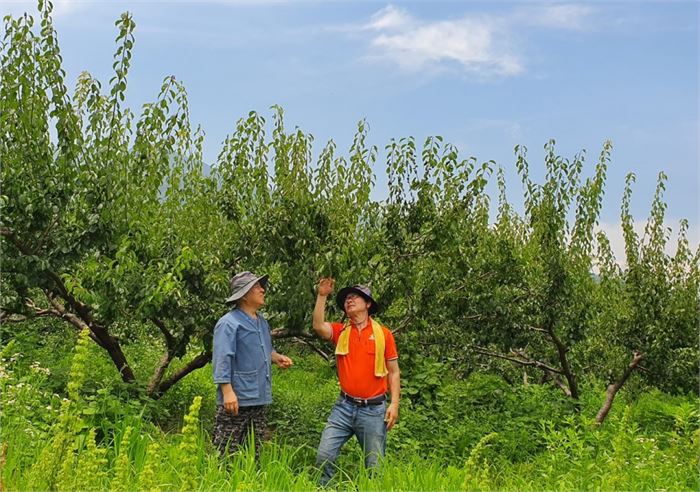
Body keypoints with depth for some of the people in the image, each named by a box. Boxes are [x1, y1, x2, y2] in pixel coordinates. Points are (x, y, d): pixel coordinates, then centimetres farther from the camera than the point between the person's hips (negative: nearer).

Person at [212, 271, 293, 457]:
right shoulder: (229, 323, -12)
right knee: (226, 453, -4)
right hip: (236, 400, -9)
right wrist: (228, 392, -24)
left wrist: (277, 357, 7)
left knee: (256, 452, 15)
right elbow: (222, 360, -17)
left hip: (259, 399, 9)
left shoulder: (262, 322, 15)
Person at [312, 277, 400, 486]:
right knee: (324, 455, -5)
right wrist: (322, 295, -16)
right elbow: (318, 326, -16)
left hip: (374, 409, -1)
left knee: (375, 465, 7)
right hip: (344, 406, 2)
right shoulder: (340, 331, 5)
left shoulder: (383, 334, 0)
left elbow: (394, 372, 3)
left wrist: (394, 404, -5)